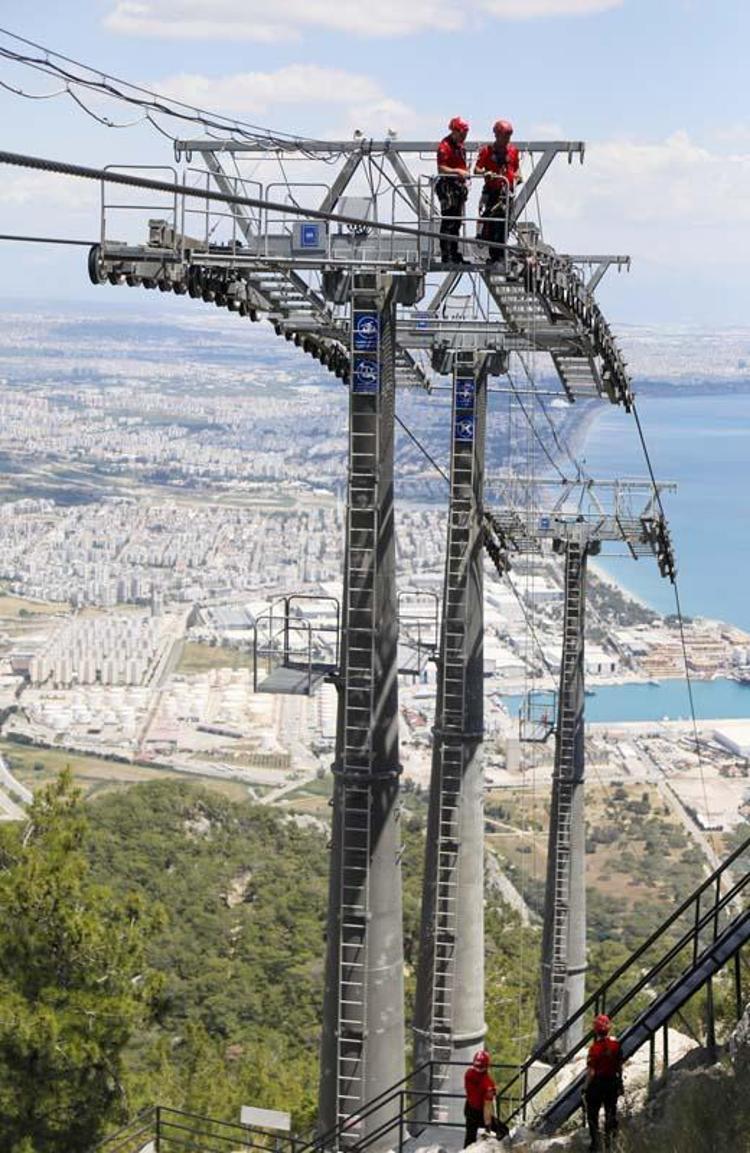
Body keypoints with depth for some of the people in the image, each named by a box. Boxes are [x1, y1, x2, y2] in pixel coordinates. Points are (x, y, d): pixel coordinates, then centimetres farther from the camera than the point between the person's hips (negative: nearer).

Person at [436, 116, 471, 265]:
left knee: (457, 222, 13)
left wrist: (465, 173, 16)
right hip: (448, 187, -10)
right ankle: (446, 255, -10)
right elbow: (441, 169, -19)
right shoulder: (445, 146, -12)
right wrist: (457, 171, -28)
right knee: (448, 222, -10)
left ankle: (454, 253, 20)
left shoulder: (460, 145, 17)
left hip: (459, 185, 10)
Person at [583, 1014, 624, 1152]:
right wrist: (619, 1081, 15)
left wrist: (586, 1087, -9)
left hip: (597, 1082, -4)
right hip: (612, 1081, 4)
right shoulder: (615, 1043, -6)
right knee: (611, 1110, 17)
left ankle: (595, 1141, 13)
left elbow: (591, 1071, -18)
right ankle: (609, 1137, 17)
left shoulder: (595, 1047, -20)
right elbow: (619, 1065, 3)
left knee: (593, 1112, 11)